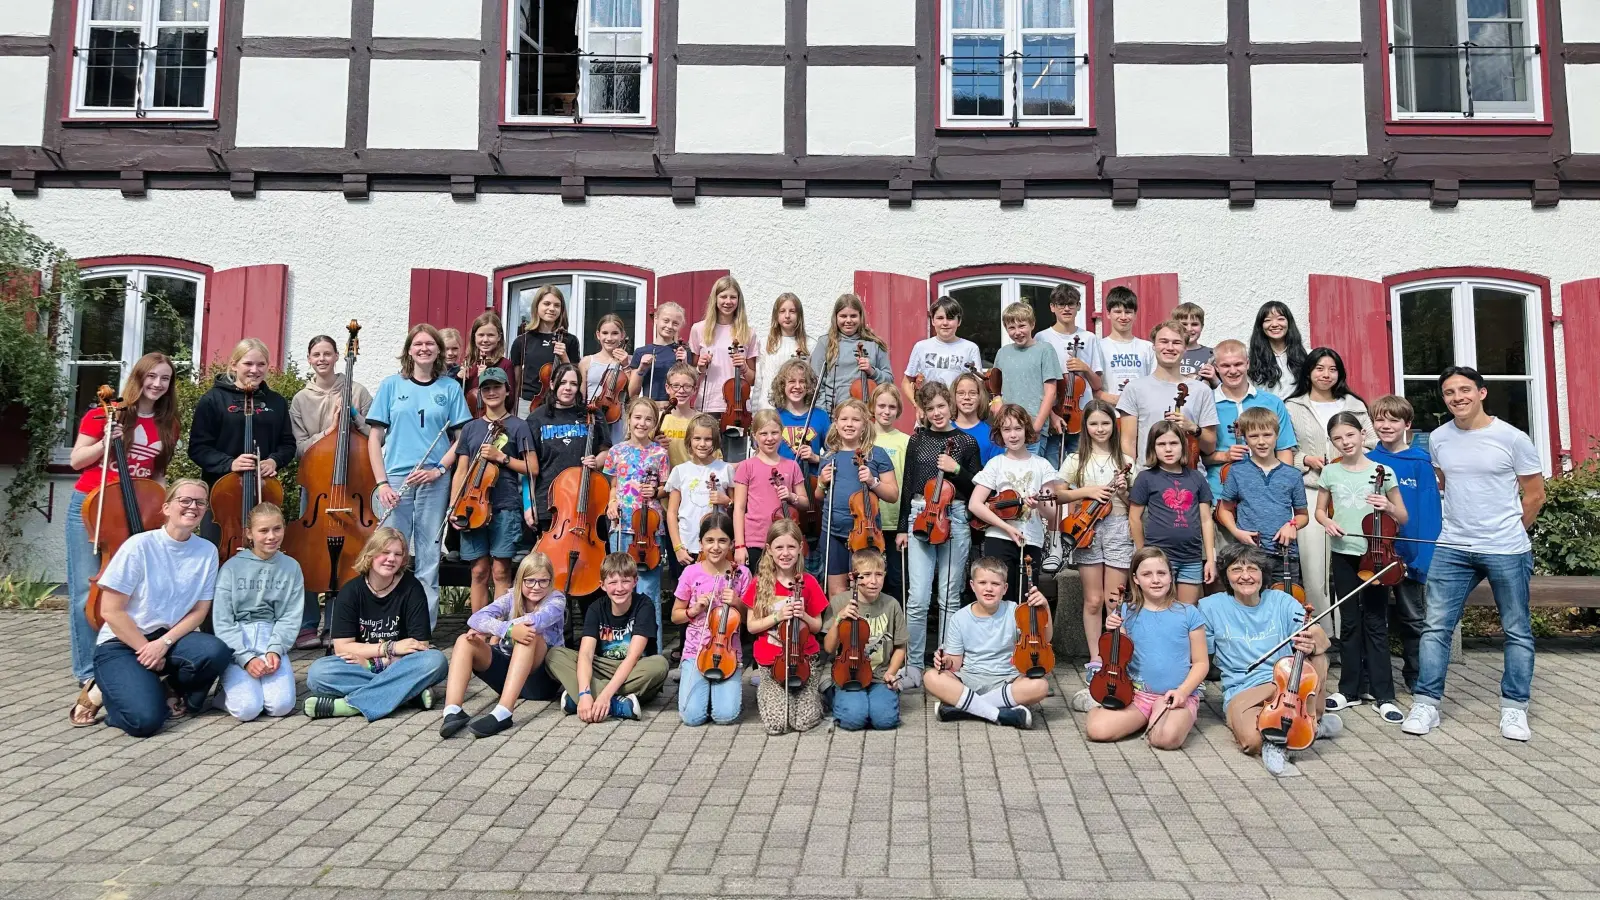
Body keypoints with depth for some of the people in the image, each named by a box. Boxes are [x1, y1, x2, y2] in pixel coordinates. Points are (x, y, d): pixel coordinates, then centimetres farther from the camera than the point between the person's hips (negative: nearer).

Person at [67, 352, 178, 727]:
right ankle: (89, 677, -2)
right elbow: (76, 460, 1)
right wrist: (105, 443, -16)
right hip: (89, 507, -3)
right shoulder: (105, 414, -1)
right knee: (87, 594, -6)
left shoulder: (167, 426, 9)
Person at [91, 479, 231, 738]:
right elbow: (111, 611, -12)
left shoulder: (207, 551, -3)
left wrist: (164, 643, -15)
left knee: (217, 652, -30)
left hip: (172, 638, 4)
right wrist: (147, 649, -13)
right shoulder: (140, 546, -13)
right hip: (122, 643, -3)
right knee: (145, 719, -25)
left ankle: (170, 689, 3)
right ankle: (110, 688, 10)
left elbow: (199, 611, 0)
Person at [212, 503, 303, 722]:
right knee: (247, 708, -21)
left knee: (281, 705, -20)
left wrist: (275, 650, -13)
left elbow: (291, 617, 3)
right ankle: (231, 685, 12)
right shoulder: (232, 567, -1)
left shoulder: (291, 568, 6)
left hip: (273, 643, 2)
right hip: (236, 645, -2)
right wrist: (246, 658, -15)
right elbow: (222, 621, -5)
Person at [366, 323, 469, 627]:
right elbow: (376, 437, 5)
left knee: (429, 557, 4)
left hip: (435, 483, 0)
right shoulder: (391, 385, 7)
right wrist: (382, 482, -5)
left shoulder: (450, 388, 7)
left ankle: (426, 628, 11)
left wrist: (439, 469, -9)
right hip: (396, 480, 0)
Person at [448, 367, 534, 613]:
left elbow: (532, 468, 0)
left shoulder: (518, 426, 5)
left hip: (505, 507, -3)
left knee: (500, 572, -4)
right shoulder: (471, 428, 15)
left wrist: (501, 457, -11)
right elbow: (460, 471, 13)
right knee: (479, 571, 4)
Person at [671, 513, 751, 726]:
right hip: (695, 651, 0)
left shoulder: (741, 573, -4)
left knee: (726, 715, -16)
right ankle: (689, 679, 18)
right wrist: (695, 610, -12)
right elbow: (675, 616, 7)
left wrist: (737, 603, -16)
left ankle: (730, 686, 17)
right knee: (692, 715, -14)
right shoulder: (691, 573, -4)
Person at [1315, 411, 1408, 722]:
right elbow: (1320, 510, 14)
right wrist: (1327, 522, -7)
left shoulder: (1382, 472, -2)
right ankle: (1349, 689, 18)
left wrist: (1388, 506, -17)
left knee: (1375, 623, -1)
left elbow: (1403, 518, 3)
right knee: (1349, 622, 10)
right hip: (1343, 554, 2)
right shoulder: (1330, 472, 4)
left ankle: (1383, 695, 6)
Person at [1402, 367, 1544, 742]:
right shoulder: (1438, 439, 3)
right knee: (1436, 627, 0)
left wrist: (1507, 531, 5)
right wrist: (1464, 523, 14)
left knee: (1517, 631, 8)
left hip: (1506, 551, -2)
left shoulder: (1512, 438, -7)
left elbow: (1535, 494, 1)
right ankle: (1425, 704, 6)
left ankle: (1514, 707, 21)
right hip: (1452, 548, 3)